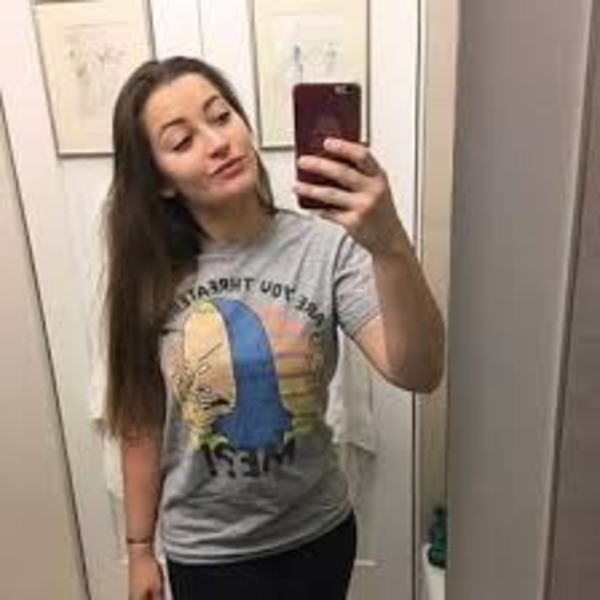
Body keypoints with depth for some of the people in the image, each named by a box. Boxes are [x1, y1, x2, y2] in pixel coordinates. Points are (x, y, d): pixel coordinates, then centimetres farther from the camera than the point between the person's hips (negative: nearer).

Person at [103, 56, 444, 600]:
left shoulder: (325, 247, -17)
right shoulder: (151, 276, -11)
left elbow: (418, 373, -28)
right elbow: (141, 423, -3)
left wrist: (389, 245, -44)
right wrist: (140, 547, 4)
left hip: (318, 533, 1)